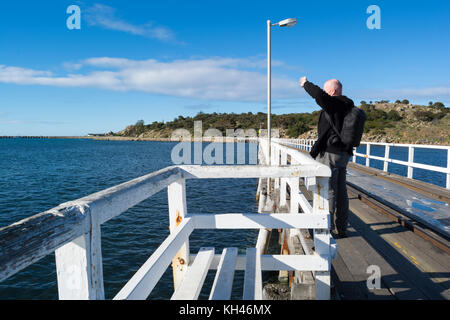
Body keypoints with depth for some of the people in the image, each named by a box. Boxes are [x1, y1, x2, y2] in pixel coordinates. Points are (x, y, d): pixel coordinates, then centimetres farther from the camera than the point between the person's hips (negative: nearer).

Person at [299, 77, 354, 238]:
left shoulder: (335, 104, -13)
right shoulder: (347, 107, 15)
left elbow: (319, 95, -28)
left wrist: (306, 84, -11)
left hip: (329, 153, -9)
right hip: (343, 154, 9)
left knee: (328, 192, -5)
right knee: (341, 192, 12)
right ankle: (341, 228, 20)